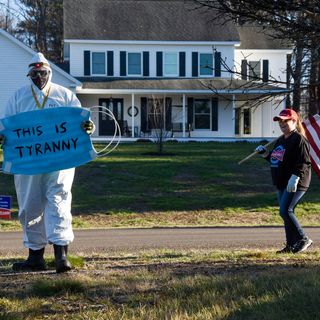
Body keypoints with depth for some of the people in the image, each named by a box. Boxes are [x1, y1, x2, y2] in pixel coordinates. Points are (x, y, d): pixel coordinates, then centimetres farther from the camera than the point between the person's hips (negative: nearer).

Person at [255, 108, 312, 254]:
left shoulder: (299, 139, -12)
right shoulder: (280, 140, 17)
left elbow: (304, 162, -19)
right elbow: (276, 159, 27)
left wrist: (294, 178, -27)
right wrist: (264, 153, 11)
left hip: (295, 183, -10)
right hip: (282, 183, 10)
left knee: (285, 211, -16)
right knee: (286, 212, 10)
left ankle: (303, 240, -6)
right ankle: (291, 245, 16)